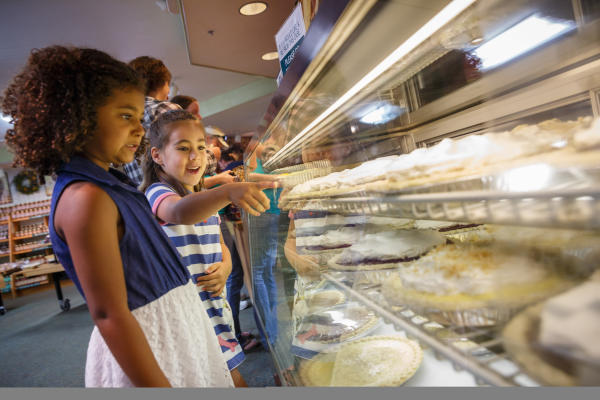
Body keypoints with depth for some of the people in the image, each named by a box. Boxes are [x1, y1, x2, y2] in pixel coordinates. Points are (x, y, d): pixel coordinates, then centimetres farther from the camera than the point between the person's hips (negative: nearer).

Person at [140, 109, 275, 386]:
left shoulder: (206, 199, 12)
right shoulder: (158, 193, -14)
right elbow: (181, 213, -38)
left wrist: (224, 269, -4)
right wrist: (229, 192, -55)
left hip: (214, 305, 8)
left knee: (230, 375, 18)